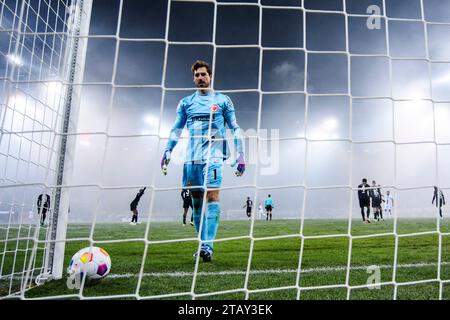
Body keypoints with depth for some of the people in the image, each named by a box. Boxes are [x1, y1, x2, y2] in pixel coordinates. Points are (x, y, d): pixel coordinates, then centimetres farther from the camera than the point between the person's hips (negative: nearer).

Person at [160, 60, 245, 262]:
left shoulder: (223, 100, 11)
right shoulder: (185, 102, 18)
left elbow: (235, 129, 10)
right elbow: (176, 130, 18)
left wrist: (240, 155, 3)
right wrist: (167, 151, 6)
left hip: (213, 155, -3)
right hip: (191, 157, 4)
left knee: (211, 195, -18)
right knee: (196, 200, 5)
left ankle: (208, 245, -18)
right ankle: (202, 244, 14)